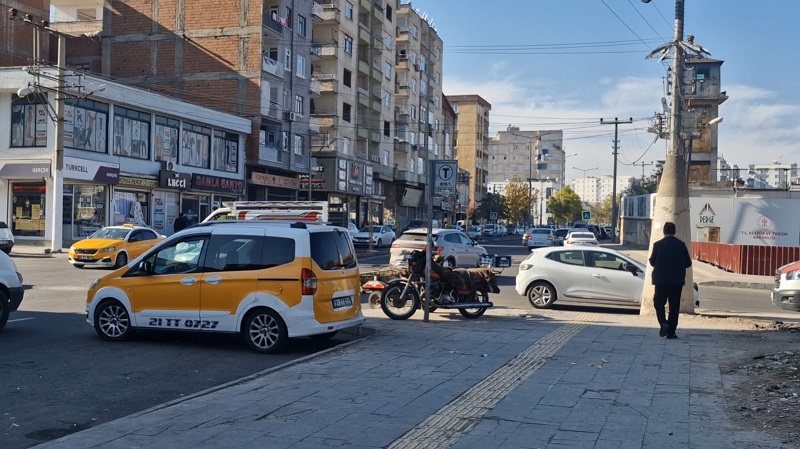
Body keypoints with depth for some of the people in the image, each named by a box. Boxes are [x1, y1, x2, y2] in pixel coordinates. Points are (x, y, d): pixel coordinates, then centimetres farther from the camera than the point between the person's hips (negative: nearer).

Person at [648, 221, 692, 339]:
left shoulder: (658, 245, -7)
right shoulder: (681, 245, -2)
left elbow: (652, 262, -3)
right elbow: (688, 263, 1)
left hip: (661, 280, -1)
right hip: (677, 281, 1)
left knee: (659, 303, 11)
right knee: (674, 306, 7)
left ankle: (663, 323, -13)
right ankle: (671, 331, 6)